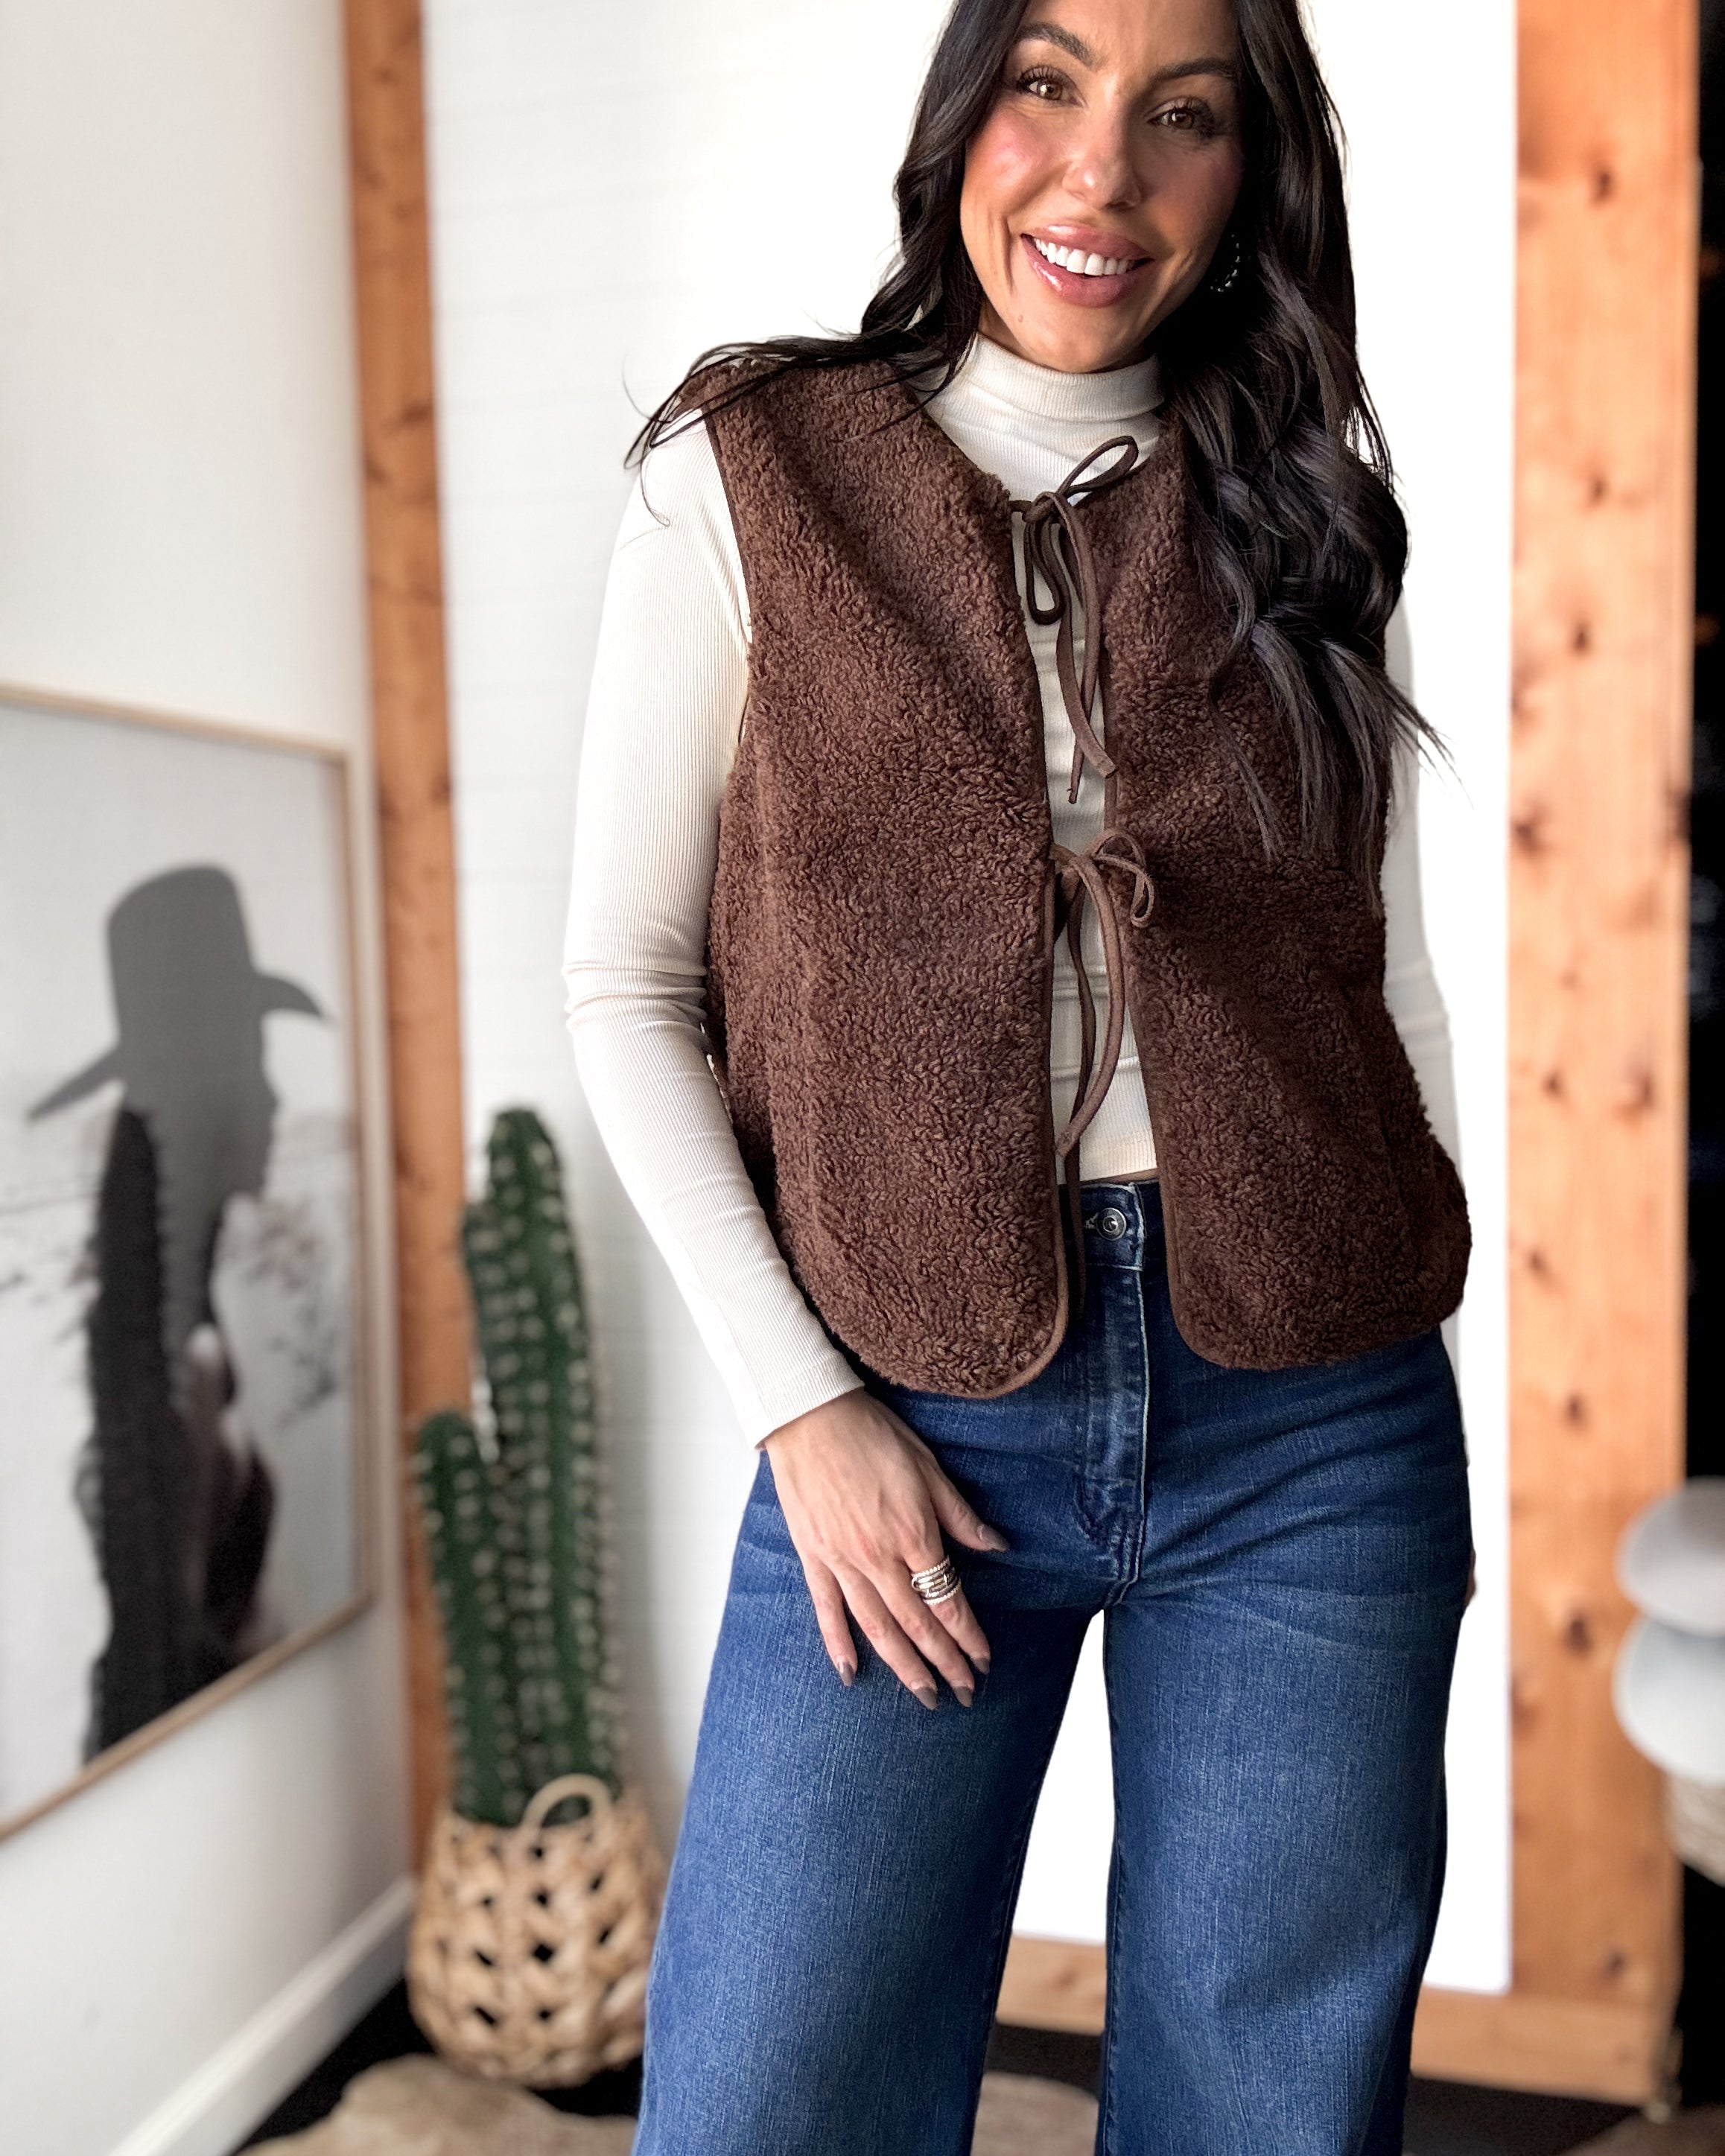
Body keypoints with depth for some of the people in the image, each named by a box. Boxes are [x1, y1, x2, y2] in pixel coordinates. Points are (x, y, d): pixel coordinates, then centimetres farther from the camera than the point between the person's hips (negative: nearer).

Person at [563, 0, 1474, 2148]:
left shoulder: (1298, 513, 8)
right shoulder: (749, 472, 1)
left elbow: (1388, 963, 12)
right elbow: (626, 984, 0)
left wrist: (1417, 1387, 6)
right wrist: (797, 1403, -8)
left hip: (1308, 1420, 3)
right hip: (910, 1420, -1)